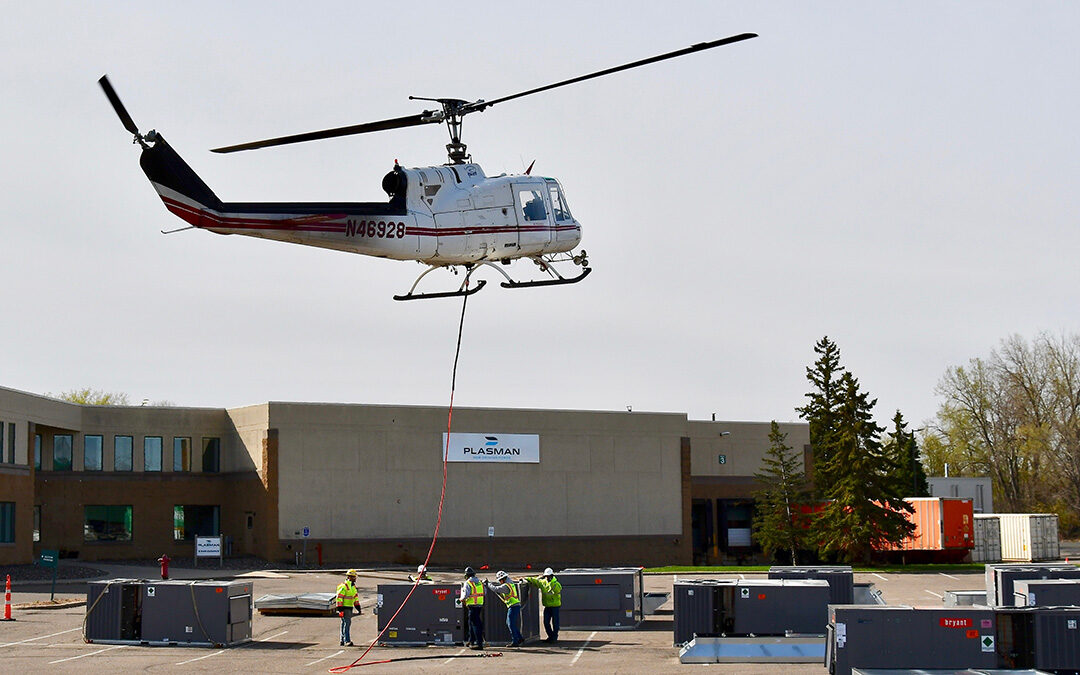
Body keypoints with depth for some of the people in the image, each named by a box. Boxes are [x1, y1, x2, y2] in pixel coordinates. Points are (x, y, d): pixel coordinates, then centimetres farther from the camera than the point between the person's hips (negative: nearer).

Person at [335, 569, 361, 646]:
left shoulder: (353, 586, 16)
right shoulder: (344, 586, -14)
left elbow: (356, 597, 24)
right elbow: (339, 597, -17)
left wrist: (358, 607, 18)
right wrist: (340, 609, -21)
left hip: (350, 608, 9)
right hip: (344, 608, -9)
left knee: (345, 624, 13)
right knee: (347, 623, -14)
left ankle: (342, 641, 19)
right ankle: (347, 640, -17)